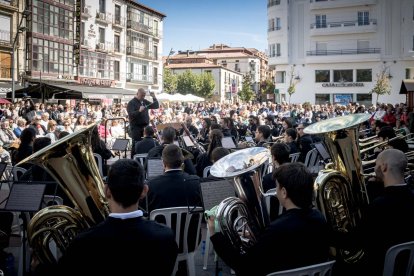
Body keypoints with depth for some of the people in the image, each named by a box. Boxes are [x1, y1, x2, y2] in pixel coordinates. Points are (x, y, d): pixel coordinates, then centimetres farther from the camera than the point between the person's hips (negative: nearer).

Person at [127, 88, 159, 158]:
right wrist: (139, 111, -32)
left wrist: (154, 98, 1)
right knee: (136, 146, -5)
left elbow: (156, 106, 15)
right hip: (136, 128, -6)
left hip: (145, 126, 6)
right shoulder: (131, 103, -5)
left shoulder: (145, 102, 14)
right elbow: (130, 115, -18)